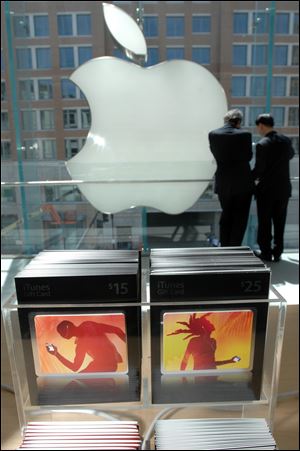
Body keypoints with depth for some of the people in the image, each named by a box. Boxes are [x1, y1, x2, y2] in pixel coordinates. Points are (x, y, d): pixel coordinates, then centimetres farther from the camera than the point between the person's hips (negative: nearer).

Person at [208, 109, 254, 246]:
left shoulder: (213, 134, -5)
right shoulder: (244, 135, -14)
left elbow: (216, 155, 4)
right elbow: (248, 157, -3)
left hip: (223, 184, 3)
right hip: (242, 183, -3)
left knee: (226, 216, 19)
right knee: (240, 218, 10)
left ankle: (224, 247, 27)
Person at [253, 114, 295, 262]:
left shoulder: (262, 144, -16)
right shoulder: (286, 140, 2)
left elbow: (259, 169, -18)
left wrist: (252, 178, 1)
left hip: (266, 190, -5)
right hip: (283, 189, 5)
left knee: (264, 223, 7)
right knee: (279, 222, 13)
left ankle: (266, 253, 16)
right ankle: (277, 252, 21)